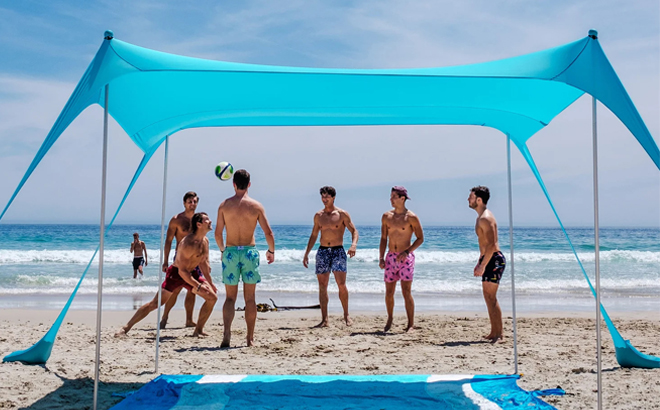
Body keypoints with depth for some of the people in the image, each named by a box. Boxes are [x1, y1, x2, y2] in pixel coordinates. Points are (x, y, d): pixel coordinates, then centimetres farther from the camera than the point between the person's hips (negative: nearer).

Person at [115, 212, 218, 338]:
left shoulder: (205, 241, -1)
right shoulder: (188, 243, -27)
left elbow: (203, 262, 14)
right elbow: (182, 271, -28)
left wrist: (209, 282, 16)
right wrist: (198, 286, -29)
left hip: (192, 273, 8)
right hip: (176, 274, -8)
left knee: (212, 297, -3)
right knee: (155, 304, -11)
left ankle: (198, 330, 5)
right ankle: (126, 328, -2)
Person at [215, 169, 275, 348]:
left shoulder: (224, 205, -1)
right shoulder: (256, 206, -2)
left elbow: (218, 233, -1)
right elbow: (268, 233, -4)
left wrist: (222, 249, 17)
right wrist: (271, 251, 13)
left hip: (230, 252, 0)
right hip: (250, 252, 0)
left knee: (230, 298, 8)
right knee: (250, 298, 9)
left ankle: (227, 333, -11)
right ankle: (250, 338, 14)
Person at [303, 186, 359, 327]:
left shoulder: (342, 214, -2)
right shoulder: (318, 215, 10)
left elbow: (354, 231, -3)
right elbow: (313, 236, 18)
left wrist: (354, 244, -23)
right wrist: (306, 253, 14)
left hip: (338, 251, -4)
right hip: (322, 252, 4)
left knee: (341, 284, -12)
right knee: (322, 286, 1)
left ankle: (346, 315, 5)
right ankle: (324, 320, 5)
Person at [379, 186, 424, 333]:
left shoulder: (411, 217, -6)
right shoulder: (386, 216, 7)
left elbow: (420, 238, -3)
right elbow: (383, 238, 13)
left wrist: (406, 251, -14)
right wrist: (381, 257, 5)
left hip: (406, 257, -4)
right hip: (391, 257, 4)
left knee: (406, 292, -8)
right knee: (389, 292, 9)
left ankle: (411, 324, 0)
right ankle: (389, 320, 28)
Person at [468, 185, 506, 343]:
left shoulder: (485, 218, -17)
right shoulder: (481, 217, 16)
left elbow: (491, 244, -23)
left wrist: (482, 265, -23)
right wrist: (479, 262, 25)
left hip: (494, 260, -11)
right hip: (489, 260, 11)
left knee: (490, 297, -8)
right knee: (489, 297, 14)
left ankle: (497, 333, -4)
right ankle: (495, 332, 20)